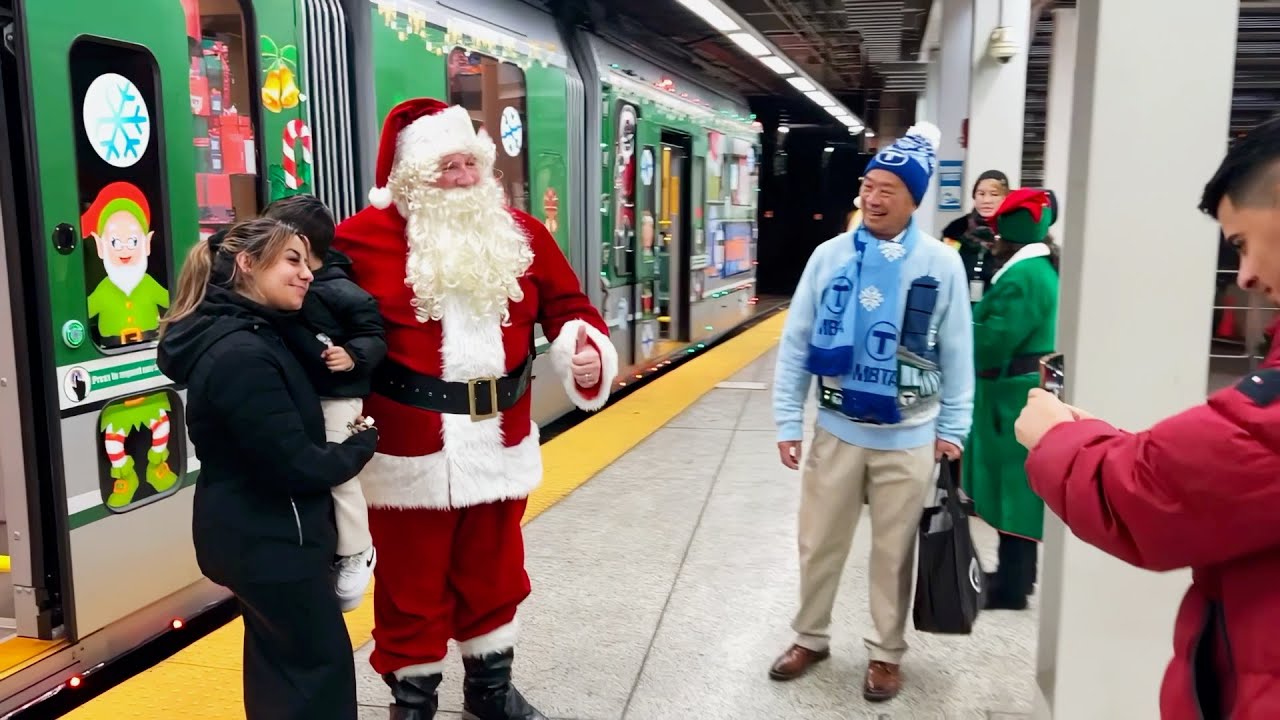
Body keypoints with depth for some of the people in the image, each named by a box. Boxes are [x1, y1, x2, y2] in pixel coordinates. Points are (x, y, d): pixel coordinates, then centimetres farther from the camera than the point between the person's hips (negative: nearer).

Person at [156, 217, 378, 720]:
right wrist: (363, 444, -9)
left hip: (256, 533, 10)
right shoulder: (241, 355, -26)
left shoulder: (252, 335, 6)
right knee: (319, 663, 3)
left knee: (279, 659, 23)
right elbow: (295, 464, -27)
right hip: (268, 539, -10)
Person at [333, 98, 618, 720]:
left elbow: (567, 308, 8)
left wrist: (588, 351, -10)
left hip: (499, 443, 4)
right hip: (410, 452, -4)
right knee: (412, 588, 11)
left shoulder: (521, 235, 2)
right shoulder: (366, 238, -10)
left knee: (493, 576, 21)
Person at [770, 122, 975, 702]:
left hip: (909, 439, -1)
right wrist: (787, 420, -3)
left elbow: (957, 354, 0)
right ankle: (810, 638, 34)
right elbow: (795, 342, -1)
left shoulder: (942, 264, -6)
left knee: (894, 551, 13)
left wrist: (952, 430, 0)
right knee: (819, 544, 14)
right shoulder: (830, 256, -3)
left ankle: (886, 653, 31)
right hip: (837, 431, 1)